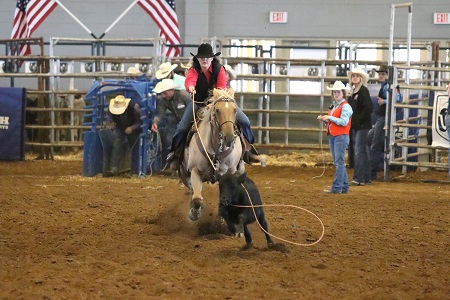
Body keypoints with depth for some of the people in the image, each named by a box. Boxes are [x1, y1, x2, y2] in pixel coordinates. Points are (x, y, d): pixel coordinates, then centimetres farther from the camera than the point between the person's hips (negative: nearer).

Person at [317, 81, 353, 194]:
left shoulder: (345, 107, -9)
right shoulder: (333, 106, 18)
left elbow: (343, 122, -21)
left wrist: (329, 118, -20)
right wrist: (324, 120, 5)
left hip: (341, 137, -9)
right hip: (332, 136, 9)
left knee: (339, 162, -9)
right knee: (338, 162, 11)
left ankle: (337, 187, -10)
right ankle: (344, 186, 17)